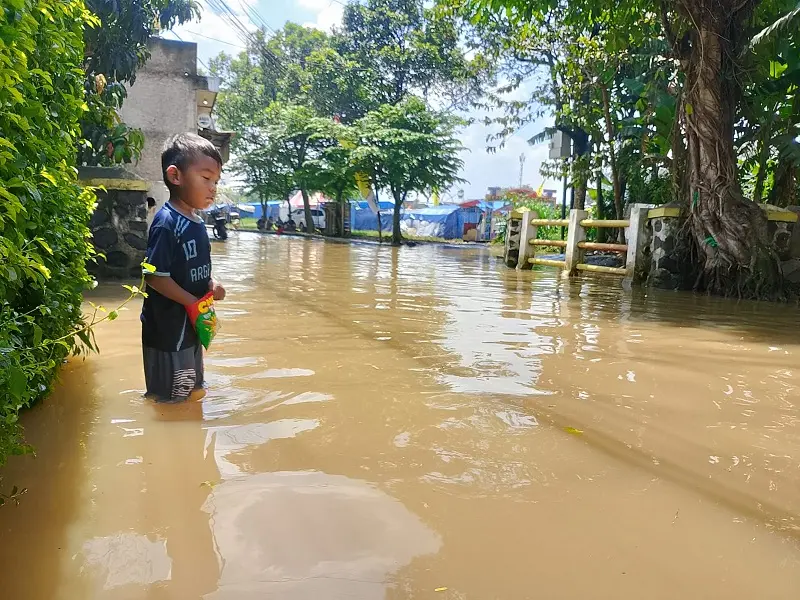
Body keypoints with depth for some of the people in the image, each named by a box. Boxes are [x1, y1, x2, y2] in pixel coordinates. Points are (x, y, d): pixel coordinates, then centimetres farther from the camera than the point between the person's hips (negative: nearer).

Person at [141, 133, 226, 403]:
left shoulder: (197, 222, 6)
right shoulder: (167, 223, -21)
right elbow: (155, 276, -23)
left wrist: (211, 284, -2)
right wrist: (194, 303, -21)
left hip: (192, 325, 9)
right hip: (168, 330, -9)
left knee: (191, 390, 25)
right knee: (170, 398, 7)